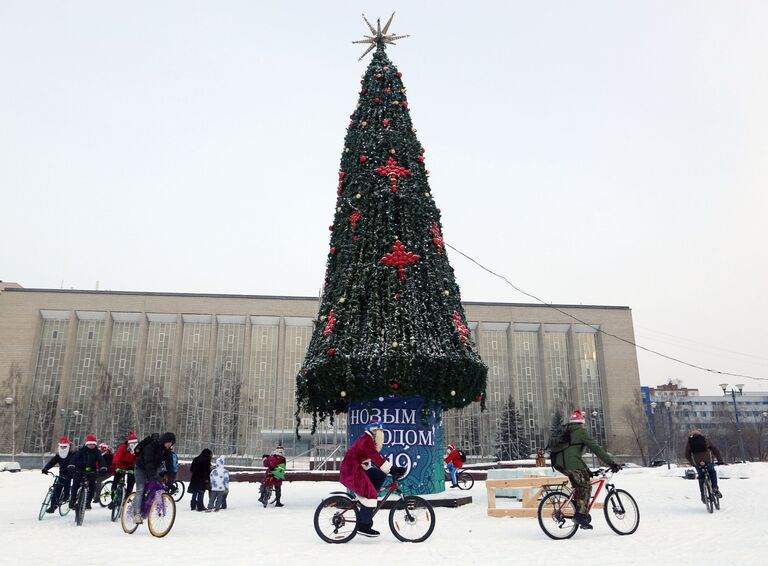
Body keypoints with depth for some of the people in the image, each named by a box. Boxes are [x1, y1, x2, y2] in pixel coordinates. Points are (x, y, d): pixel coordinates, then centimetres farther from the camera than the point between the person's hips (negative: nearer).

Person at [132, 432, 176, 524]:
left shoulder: (167, 450, -9)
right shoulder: (152, 445, -29)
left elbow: (169, 464, -11)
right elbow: (148, 461, -37)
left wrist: (171, 479, -21)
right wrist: (152, 475, -46)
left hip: (154, 469, 6)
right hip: (141, 468, -6)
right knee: (140, 490, -18)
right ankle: (137, 514, -20)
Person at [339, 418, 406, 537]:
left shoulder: (370, 440, 14)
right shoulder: (366, 440, -19)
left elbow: (377, 458, 15)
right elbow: (376, 458, -30)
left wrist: (393, 469, 8)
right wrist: (392, 469, -34)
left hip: (357, 468, 10)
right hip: (350, 471, -10)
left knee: (380, 475, 4)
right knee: (370, 494, -16)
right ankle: (363, 526, -11)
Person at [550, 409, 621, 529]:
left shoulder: (566, 433, 28)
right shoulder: (581, 432, 4)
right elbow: (596, 448, -4)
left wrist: (585, 468, 41)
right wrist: (611, 463, -2)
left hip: (558, 463, 8)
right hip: (571, 463, -8)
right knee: (586, 486, 2)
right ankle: (581, 514, -6)